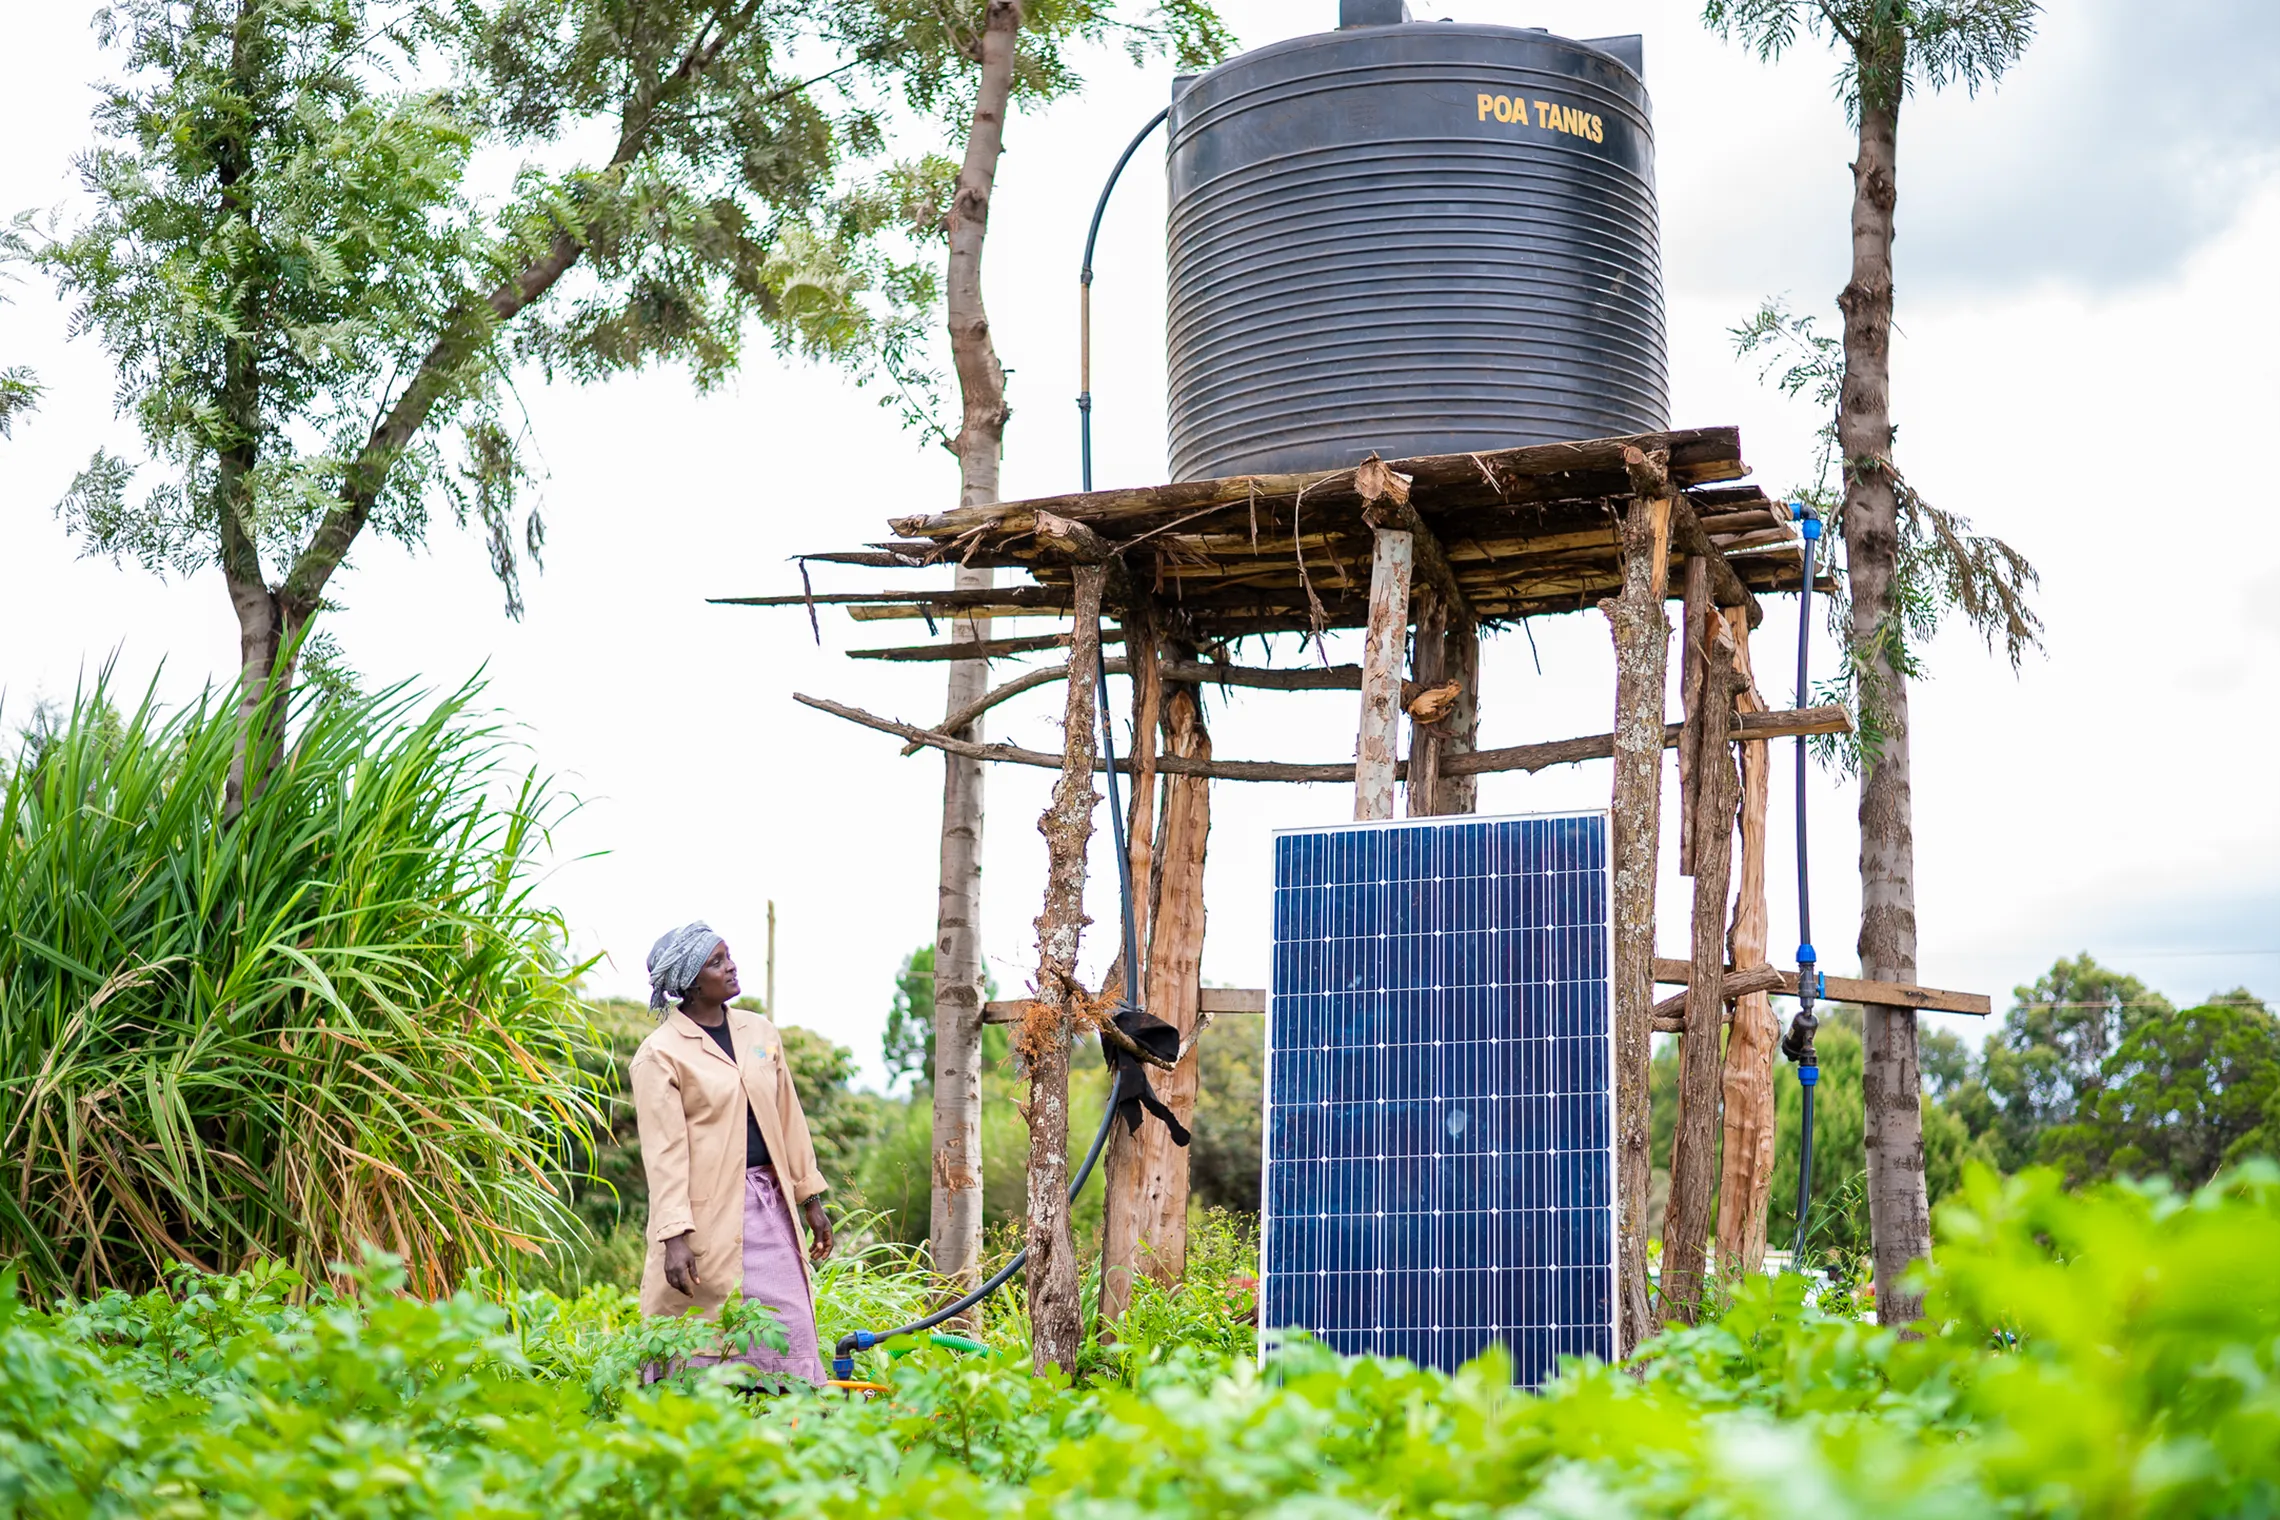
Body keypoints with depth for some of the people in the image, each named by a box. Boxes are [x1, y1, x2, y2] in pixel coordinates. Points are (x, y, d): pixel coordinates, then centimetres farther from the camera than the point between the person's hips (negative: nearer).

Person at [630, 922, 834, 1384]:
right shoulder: (660, 1054, -6)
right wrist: (674, 1236, -18)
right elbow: (664, 1151, -11)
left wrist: (811, 1200, 16)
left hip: (769, 1203, 5)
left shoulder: (760, 1032, 13)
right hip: (708, 1211, -5)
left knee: (790, 1332, 2)